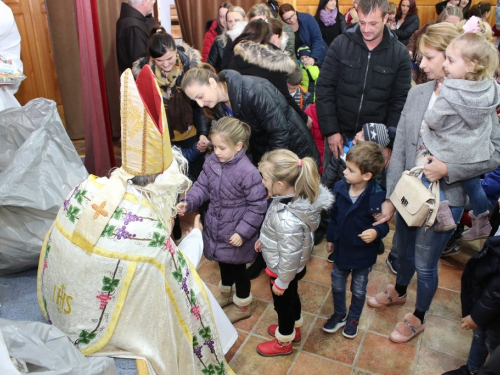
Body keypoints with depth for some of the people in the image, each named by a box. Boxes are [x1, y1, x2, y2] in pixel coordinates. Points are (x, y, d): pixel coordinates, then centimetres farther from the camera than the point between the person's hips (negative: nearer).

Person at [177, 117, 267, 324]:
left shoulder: (248, 172, -28)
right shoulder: (212, 162, -9)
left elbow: (257, 206, -21)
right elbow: (202, 187, 2)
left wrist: (243, 232, -20)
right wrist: (188, 203, -16)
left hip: (235, 234, -6)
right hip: (215, 228, 6)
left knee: (237, 267, 14)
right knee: (223, 263, 27)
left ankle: (243, 305, 40)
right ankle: (226, 294, 54)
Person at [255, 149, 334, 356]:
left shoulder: (288, 220, -44)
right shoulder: (294, 196, -18)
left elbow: (289, 256, -30)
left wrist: (281, 283, -14)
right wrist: (264, 239, 15)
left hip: (284, 271, -7)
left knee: (283, 303, 20)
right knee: (292, 297, 31)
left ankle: (284, 342, 50)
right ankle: (293, 329, 60)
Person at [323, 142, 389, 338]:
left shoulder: (376, 196, -27)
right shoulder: (340, 187, -14)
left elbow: (384, 223, -15)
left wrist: (376, 232, -38)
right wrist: (330, 238, 11)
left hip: (363, 253, -3)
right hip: (341, 248, 4)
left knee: (358, 289, 20)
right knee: (337, 285, 22)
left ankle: (353, 319, 46)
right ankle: (339, 315, 48)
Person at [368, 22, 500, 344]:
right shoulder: (417, 93, -3)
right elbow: (399, 148, -4)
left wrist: (448, 170, -23)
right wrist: (390, 197, -5)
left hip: (445, 199, -4)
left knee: (425, 263, 11)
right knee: (404, 251, 24)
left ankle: (419, 317, 39)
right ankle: (399, 292, 54)